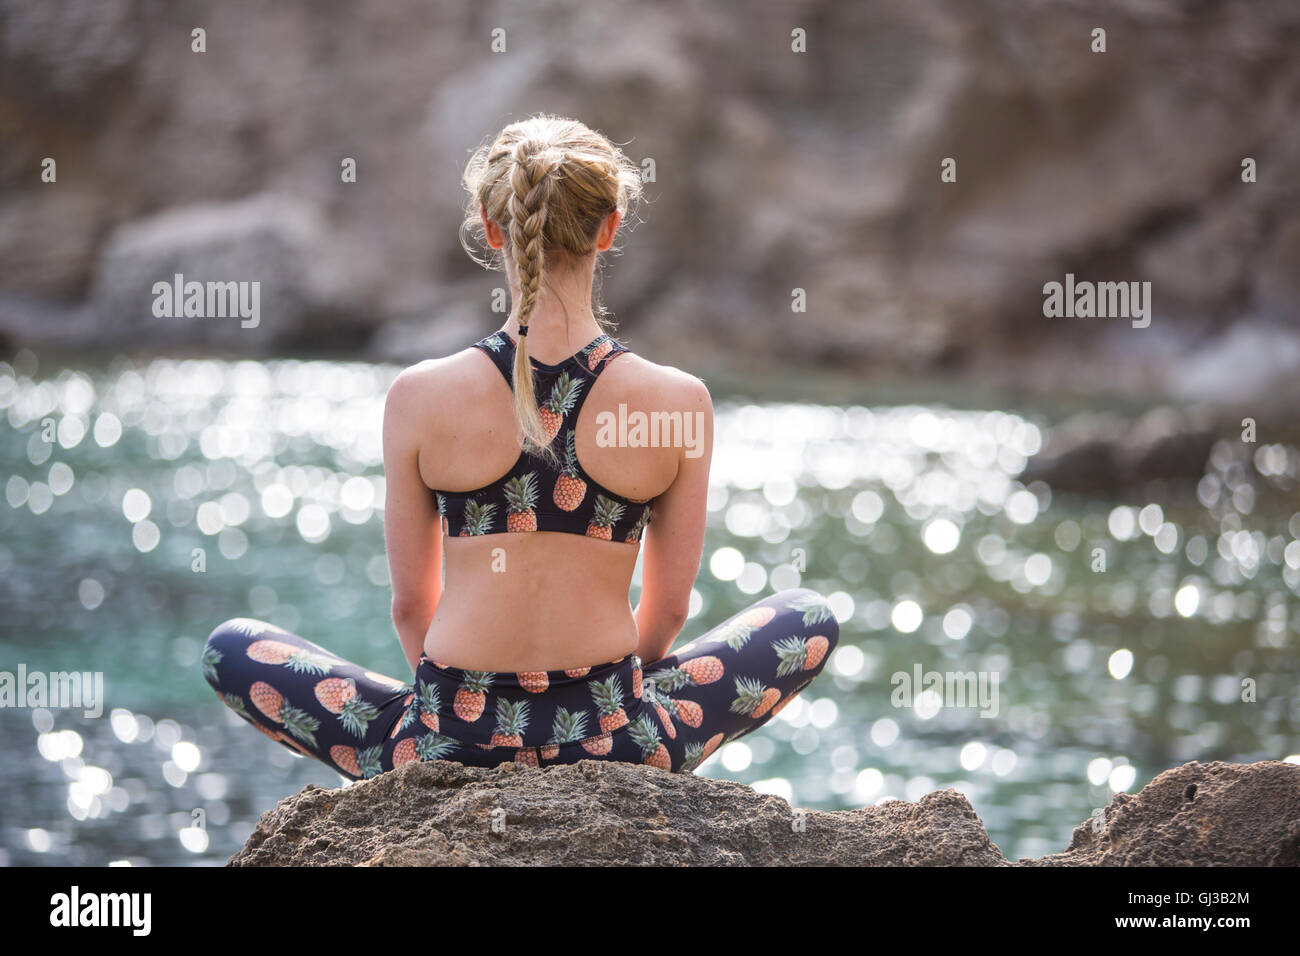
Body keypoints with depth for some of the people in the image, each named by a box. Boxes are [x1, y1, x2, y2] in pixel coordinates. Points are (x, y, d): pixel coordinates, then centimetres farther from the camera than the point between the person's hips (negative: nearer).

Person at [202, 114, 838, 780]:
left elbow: (411, 605, 3)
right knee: (810, 620, 26)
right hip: (618, 750, 1)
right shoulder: (678, 402, -7)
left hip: (445, 751, 0)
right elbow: (668, 609, 5)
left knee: (232, 650, 26)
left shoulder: (420, 398, -8)